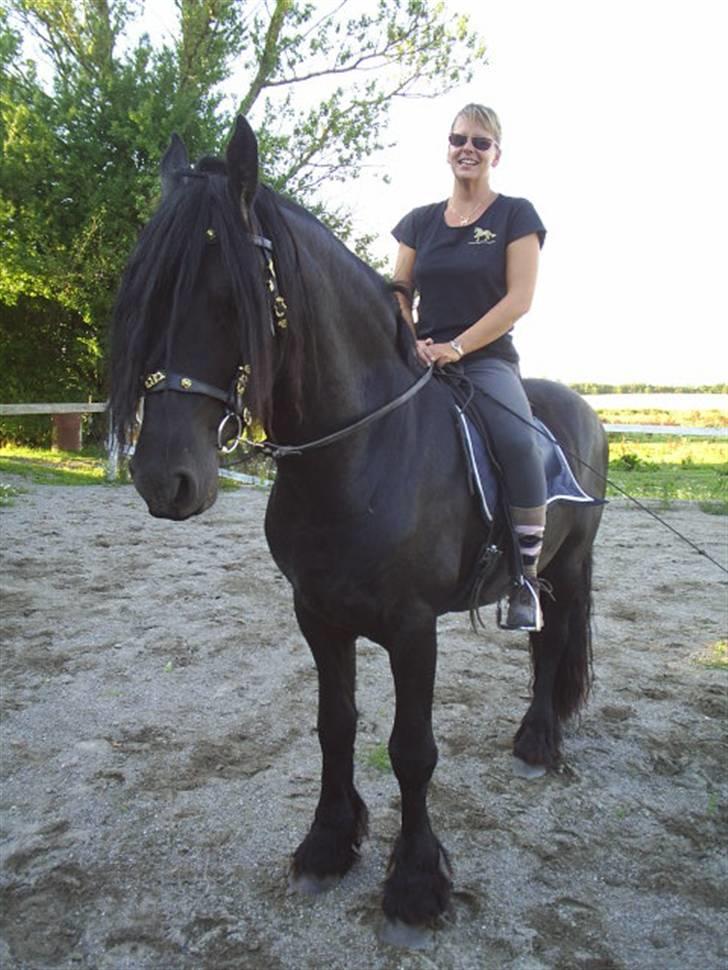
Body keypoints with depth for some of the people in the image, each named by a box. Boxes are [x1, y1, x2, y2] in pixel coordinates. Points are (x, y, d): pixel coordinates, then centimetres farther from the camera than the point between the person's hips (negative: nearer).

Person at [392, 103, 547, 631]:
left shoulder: (516, 215, 6)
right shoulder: (420, 222, 18)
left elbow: (519, 299, -4)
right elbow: (399, 295, 16)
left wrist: (457, 347, -14)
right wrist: (410, 342, -5)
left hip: (487, 359, -4)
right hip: (421, 360, 4)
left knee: (519, 443, -33)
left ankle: (527, 578, -17)